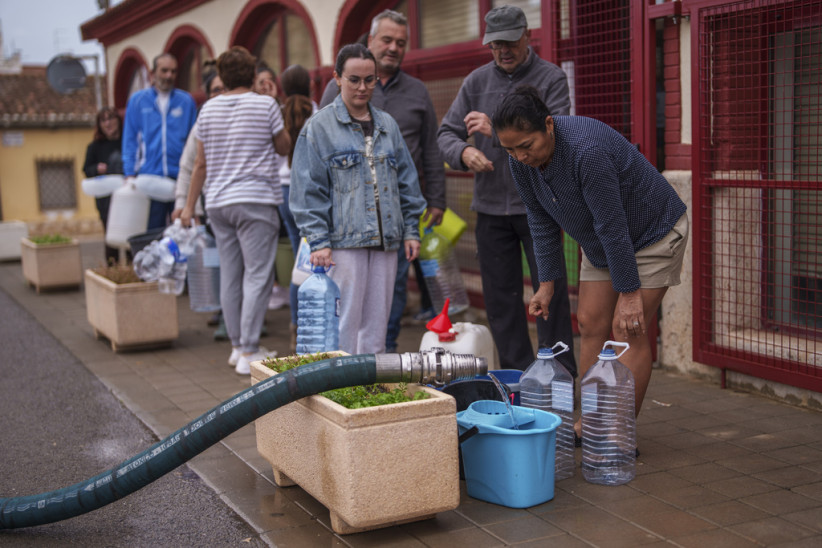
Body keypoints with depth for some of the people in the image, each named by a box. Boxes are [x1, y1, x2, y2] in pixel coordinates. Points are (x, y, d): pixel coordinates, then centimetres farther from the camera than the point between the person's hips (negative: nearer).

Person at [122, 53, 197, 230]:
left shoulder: (186, 101, 7)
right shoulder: (137, 101, 8)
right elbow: (130, 140, 8)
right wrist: (129, 174, 0)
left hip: (180, 176, 0)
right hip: (149, 175, 0)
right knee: (153, 231, 5)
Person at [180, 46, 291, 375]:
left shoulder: (209, 109, 8)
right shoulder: (265, 105, -4)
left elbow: (201, 163, 11)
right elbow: (283, 147, 7)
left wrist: (189, 205, 17)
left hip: (218, 202, 5)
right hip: (255, 199, -5)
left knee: (230, 277, 11)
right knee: (257, 276, -4)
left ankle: (238, 346, 18)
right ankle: (249, 352, -7)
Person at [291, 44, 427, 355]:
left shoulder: (387, 125, 14)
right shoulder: (319, 127, 0)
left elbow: (407, 181, 17)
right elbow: (308, 190, -4)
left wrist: (411, 230, 10)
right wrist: (318, 241, -11)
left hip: (385, 241, 5)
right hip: (344, 241, -4)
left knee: (376, 324, 9)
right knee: (345, 323, -3)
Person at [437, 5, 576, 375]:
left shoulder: (551, 78, -2)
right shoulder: (477, 82, 9)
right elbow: (446, 133, 8)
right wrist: (464, 152, -15)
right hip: (490, 206, 4)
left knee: (550, 293, -2)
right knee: (500, 296, 8)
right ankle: (516, 376, 19)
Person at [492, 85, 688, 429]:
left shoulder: (587, 151, -37)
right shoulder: (521, 159, -13)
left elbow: (613, 226, -32)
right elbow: (541, 221, -1)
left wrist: (630, 292, -26)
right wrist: (546, 283, -1)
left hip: (653, 232, -8)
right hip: (600, 243, 8)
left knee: (628, 330, -10)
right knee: (591, 323, 4)